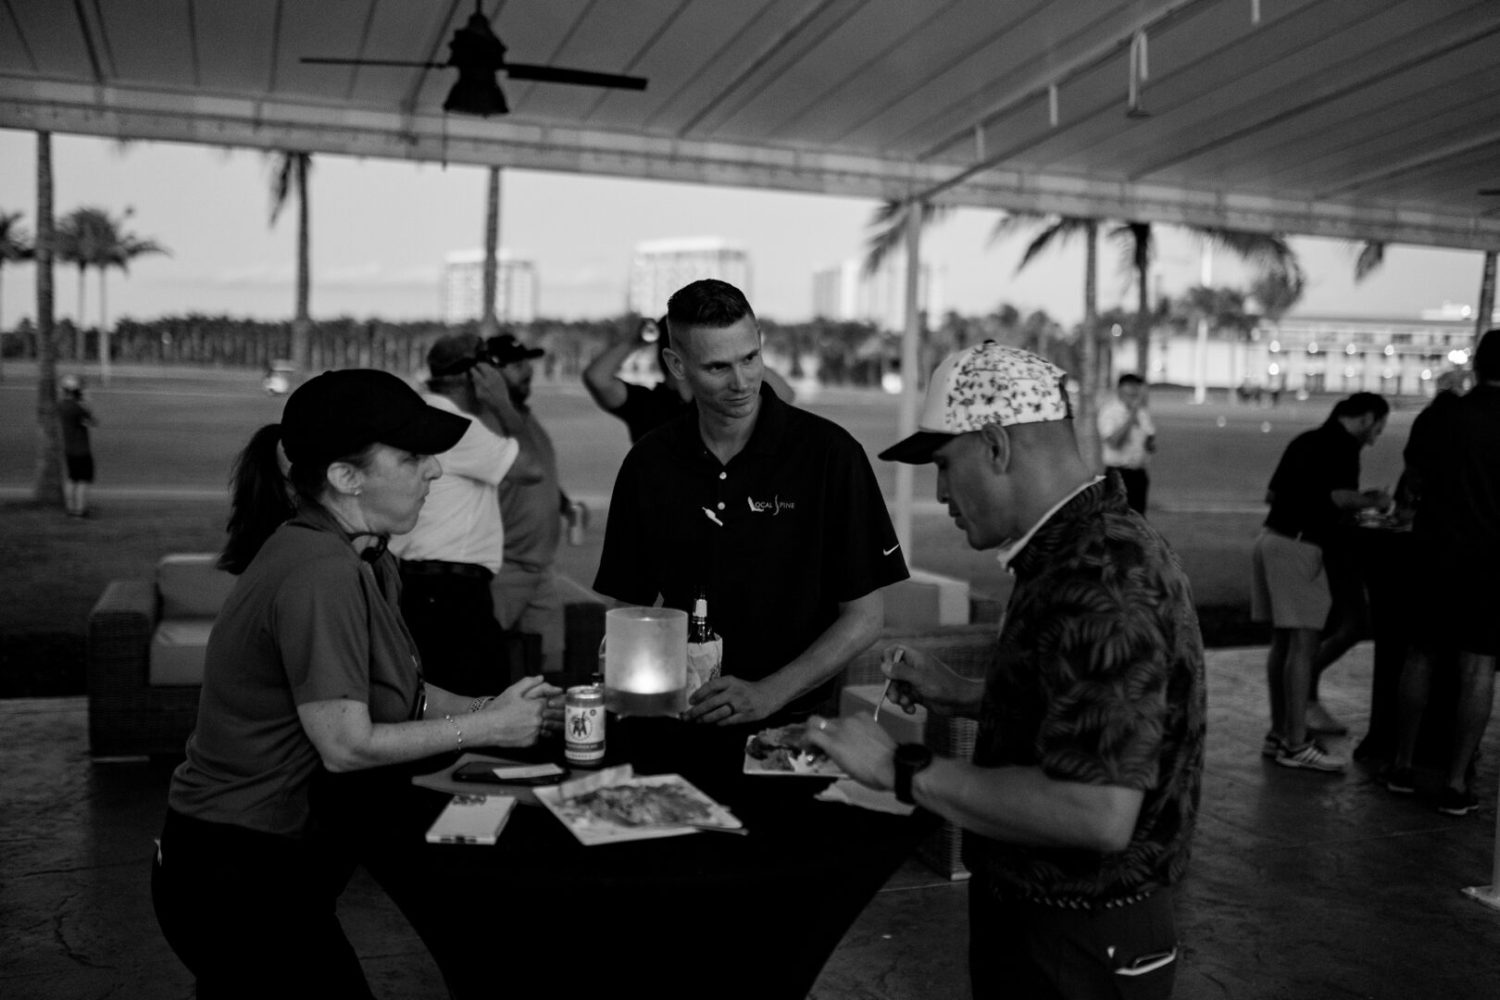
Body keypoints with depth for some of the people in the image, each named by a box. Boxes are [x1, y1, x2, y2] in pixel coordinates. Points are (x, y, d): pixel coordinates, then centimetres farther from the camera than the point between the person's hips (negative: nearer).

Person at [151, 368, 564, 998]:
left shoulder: (366, 561, 4)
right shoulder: (319, 573, -25)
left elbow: (394, 692, 9)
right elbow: (347, 745, -24)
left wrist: (490, 708, -5)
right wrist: (487, 727, -16)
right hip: (236, 875, -9)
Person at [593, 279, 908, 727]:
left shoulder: (829, 452, -5)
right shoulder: (648, 463, 6)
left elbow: (865, 615, -2)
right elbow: (626, 606, 15)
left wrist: (766, 695, -11)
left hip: (798, 720, -2)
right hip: (682, 719, 2)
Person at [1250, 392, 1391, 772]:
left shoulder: (1306, 440, 19)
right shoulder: (1342, 446, -8)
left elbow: (1272, 494, 23)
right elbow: (1335, 496, -20)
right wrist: (1372, 501, -2)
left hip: (1272, 538, 9)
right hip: (1301, 545, -9)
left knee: (1283, 641, 13)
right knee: (1303, 642, -6)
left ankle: (1280, 734, 18)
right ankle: (1296, 745, -4)